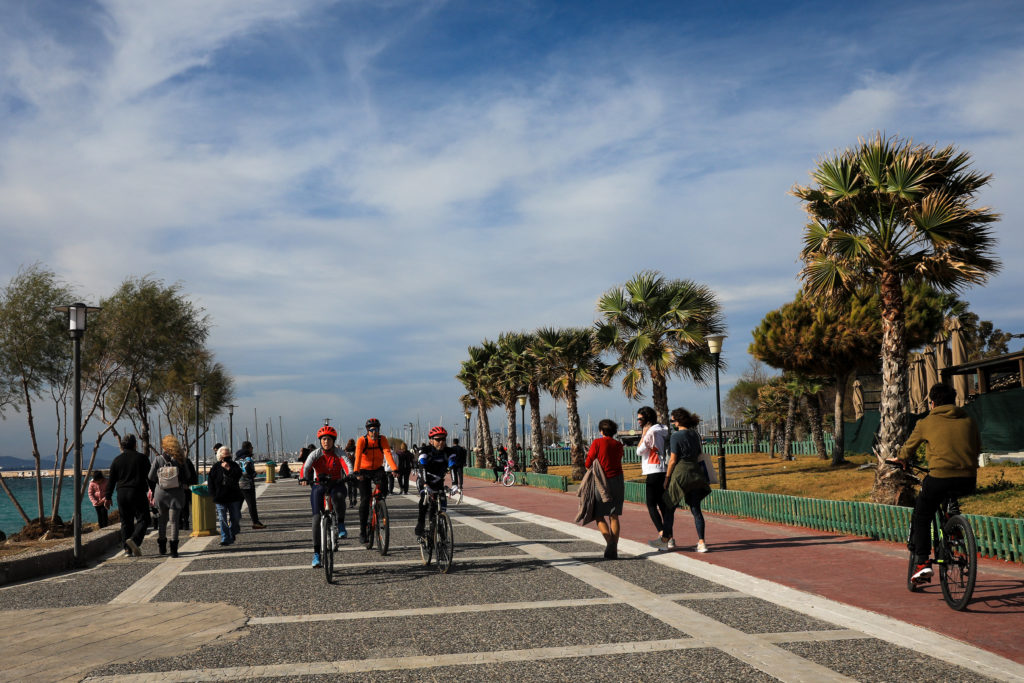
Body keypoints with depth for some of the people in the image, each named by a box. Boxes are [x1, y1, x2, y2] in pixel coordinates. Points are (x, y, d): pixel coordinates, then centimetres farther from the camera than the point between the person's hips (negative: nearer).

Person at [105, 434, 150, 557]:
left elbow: (111, 480, 8)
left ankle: (127, 549, 7)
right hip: (138, 492, -4)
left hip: (122, 494, 4)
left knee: (126, 522, 9)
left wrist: (108, 497, 13)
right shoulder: (142, 458, -1)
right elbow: (150, 477, 0)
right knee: (142, 519, -1)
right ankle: (134, 539, -25)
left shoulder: (117, 460, 8)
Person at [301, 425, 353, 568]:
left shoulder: (339, 453, -5)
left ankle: (341, 525, -15)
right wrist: (304, 478, -42)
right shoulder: (315, 454, -5)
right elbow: (306, 467, -20)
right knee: (317, 517, -12)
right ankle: (316, 552, -5)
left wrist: (350, 474, -46)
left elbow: (347, 463, -24)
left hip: (337, 484, -1)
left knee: (338, 496, -38)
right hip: (320, 485, 1)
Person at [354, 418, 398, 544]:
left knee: (383, 490, -26)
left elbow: (388, 454, -27)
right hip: (364, 472, -1)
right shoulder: (362, 440, -17)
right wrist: (357, 472, -47)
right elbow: (358, 456, -31)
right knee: (365, 499, -10)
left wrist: (395, 469, -42)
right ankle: (362, 531, -3)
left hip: (377, 470, 2)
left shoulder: (382, 440, -13)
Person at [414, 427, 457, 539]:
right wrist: (425, 484, -54)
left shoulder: (449, 451, -17)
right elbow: (423, 468, -38)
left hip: (439, 483, 3)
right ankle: (419, 530, -12)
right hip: (425, 482, -2)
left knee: (442, 505, -11)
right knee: (424, 502, -23)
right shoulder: (425, 451, -24)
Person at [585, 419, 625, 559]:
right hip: (618, 480, 4)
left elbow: (588, 464, -8)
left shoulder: (597, 442, -8)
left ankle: (610, 541, -18)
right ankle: (614, 549, 6)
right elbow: (617, 460, 13)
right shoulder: (618, 444, 6)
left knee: (599, 516, 4)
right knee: (614, 516, 10)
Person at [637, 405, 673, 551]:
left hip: (654, 472, -9)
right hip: (663, 472, 9)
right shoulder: (661, 430, 17)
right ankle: (669, 539, 8)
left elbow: (639, 451, -10)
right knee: (663, 505, 10)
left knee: (651, 505, -7)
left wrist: (644, 434, -5)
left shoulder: (652, 432, -12)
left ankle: (662, 535, -17)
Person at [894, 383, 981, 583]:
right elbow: (977, 448, 27)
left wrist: (900, 460, 43)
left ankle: (922, 563, -1)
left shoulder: (926, 423, 7)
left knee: (921, 517, 12)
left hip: (941, 477, -4)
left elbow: (909, 448, 21)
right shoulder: (968, 421, 15)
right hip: (968, 481, 4)